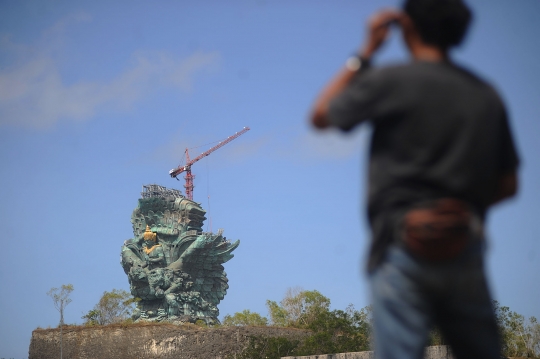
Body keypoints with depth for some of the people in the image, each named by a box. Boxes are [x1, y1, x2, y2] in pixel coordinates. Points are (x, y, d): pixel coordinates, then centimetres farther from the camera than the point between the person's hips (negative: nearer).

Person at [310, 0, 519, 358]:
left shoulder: (392, 81, -4)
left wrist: (366, 52, 13)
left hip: (404, 248, -4)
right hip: (465, 251, 5)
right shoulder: (487, 96, 11)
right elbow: (508, 185, 15)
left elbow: (320, 116, 10)